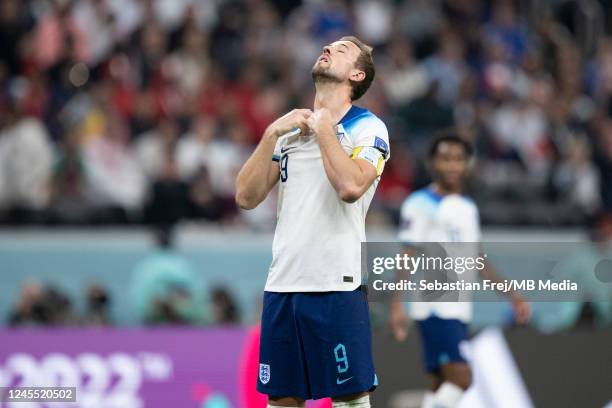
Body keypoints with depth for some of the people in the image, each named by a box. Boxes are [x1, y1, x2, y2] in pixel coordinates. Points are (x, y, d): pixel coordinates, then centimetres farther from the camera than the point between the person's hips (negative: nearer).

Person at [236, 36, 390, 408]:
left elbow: (350, 186, -21)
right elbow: (247, 197, 8)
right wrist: (272, 133, -1)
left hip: (336, 286, -6)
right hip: (282, 283, 6)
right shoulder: (290, 128, 17)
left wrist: (323, 128, -9)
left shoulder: (367, 127, -1)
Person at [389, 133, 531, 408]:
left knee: (441, 386, 6)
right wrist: (397, 303, -20)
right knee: (460, 377, -18)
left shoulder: (468, 208, 18)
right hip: (435, 307, -8)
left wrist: (513, 296, 22)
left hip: (460, 309, 8)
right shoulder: (421, 204, -6)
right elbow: (407, 257, -11)